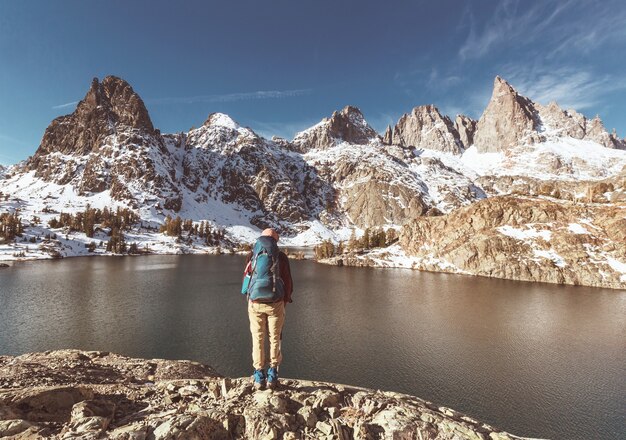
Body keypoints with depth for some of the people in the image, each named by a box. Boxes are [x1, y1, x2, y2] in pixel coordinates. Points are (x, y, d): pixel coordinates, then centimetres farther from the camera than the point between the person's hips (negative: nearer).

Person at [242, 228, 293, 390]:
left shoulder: (252, 255, 2)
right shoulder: (281, 256, -1)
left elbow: (246, 278, 5)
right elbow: (288, 281, 2)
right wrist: (286, 300, 16)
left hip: (255, 303, 1)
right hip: (275, 303, -1)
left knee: (258, 340, 11)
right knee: (274, 339, 12)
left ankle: (259, 377, 16)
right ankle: (272, 376, 16)